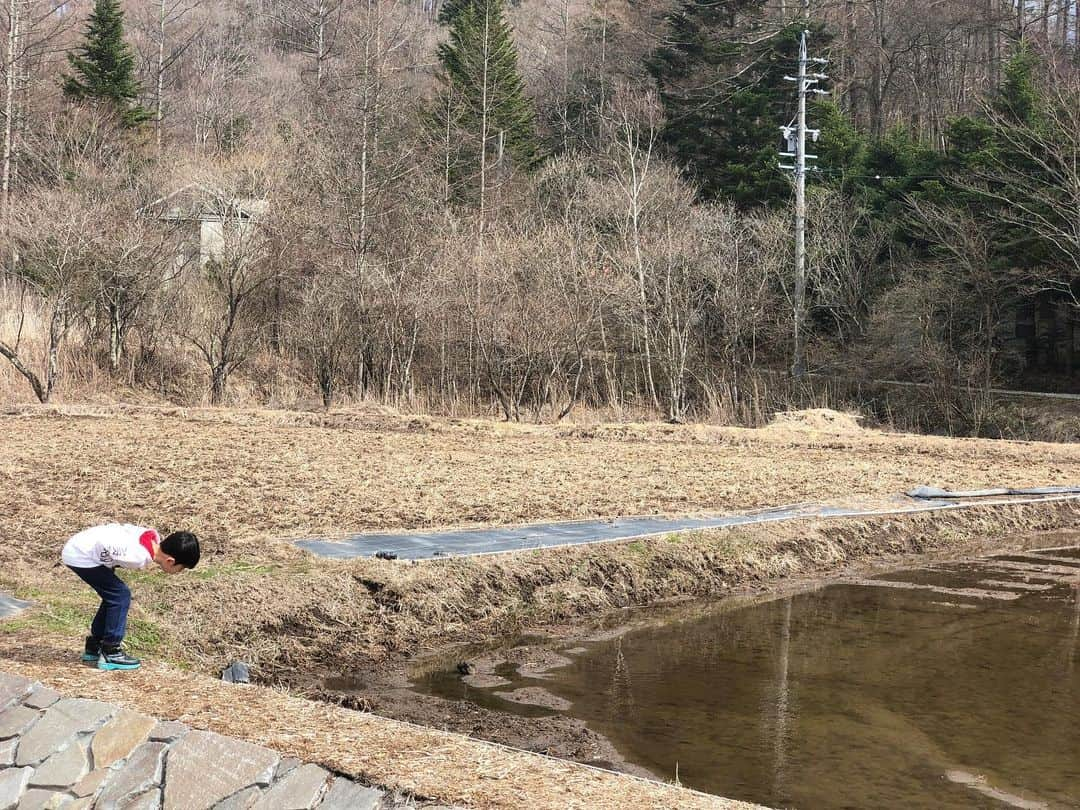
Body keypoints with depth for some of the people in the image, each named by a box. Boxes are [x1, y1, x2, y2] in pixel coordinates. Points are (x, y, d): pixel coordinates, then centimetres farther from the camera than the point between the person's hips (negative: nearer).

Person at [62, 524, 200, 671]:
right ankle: (110, 655, -1)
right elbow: (101, 543, -23)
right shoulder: (139, 558, -30)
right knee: (120, 595, -9)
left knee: (113, 596, 15)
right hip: (80, 556, -9)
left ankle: (93, 649, 27)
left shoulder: (154, 537, -6)